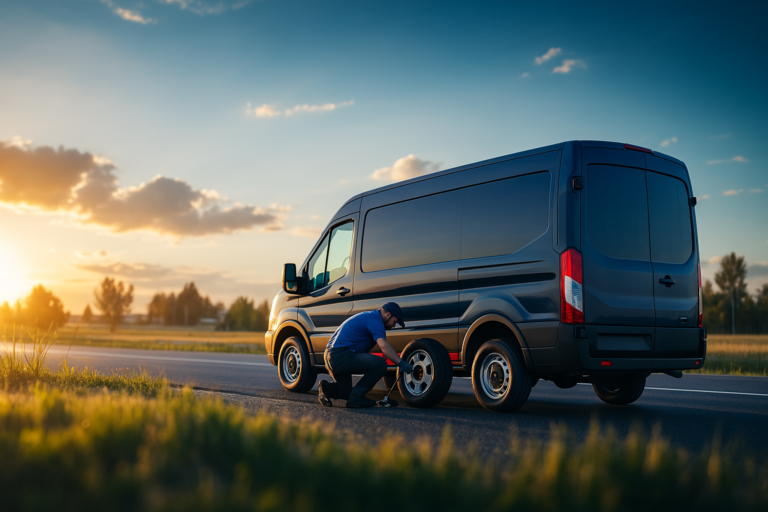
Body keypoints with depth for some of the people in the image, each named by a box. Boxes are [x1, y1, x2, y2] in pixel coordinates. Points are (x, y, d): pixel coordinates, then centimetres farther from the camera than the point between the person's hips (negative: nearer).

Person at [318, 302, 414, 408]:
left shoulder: (368, 316, 22)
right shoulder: (375, 320, -10)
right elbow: (383, 345, -26)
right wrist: (401, 363, -28)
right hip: (341, 356, -11)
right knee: (380, 364, -17)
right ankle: (356, 398, -10)